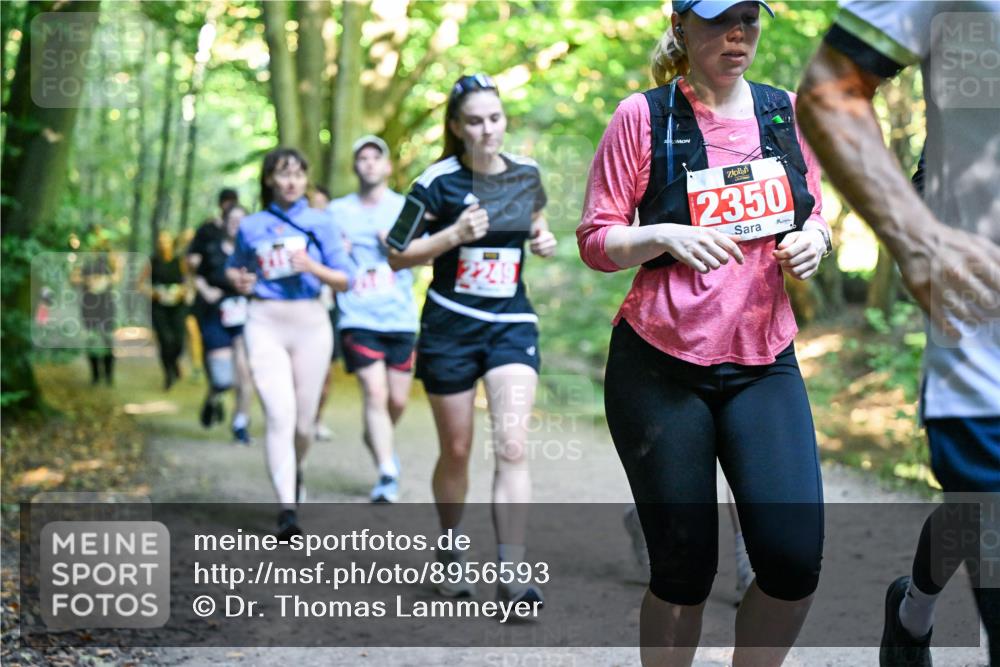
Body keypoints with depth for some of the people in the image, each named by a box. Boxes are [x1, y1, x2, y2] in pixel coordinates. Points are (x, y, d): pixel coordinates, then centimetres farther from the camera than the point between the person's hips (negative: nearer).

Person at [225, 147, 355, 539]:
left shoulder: (320, 223, 5)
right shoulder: (251, 226, 9)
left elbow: (346, 280, 3)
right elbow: (232, 267, 26)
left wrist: (314, 268, -15)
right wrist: (237, 279, 3)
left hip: (310, 323, 1)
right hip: (264, 323, -1)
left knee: (304, 421, 7)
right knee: (279, 415, -15)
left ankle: (296, 470, 41)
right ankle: (287, 509, -17)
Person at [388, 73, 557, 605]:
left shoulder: (527, 174, 3)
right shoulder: (439, 181, -8)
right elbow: (398, 257, -7)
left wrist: (545, 242, 1)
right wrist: (454, 234, -20)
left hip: (511, 325, 2)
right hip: (450, 327, -2)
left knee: (512, 445, -13)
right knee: (456, 451, 8)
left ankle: (512, 574, -12)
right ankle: (451, 554, 31)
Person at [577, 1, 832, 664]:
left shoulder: (788, 112, 9)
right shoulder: (643, 116, -2)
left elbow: (814, 218, 20)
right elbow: (595, 241, 0)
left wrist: (814, 242, -3)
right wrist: (666, 236, -19)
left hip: (765, 364, 3)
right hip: (660, 366, -3)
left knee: (795, 558, -10)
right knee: (684, 566, -1)